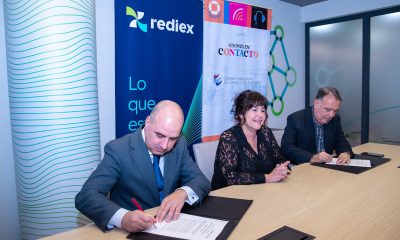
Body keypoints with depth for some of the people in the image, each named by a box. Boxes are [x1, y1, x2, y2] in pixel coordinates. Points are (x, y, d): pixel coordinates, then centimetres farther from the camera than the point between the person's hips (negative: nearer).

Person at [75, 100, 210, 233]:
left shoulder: (179, 145, -3)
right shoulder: (118, 150, -16)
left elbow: (202, 181, -2)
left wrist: (183, 193, -24)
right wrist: (123, 217, -39)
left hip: (172, 226, 3)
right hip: (131, 231, -3)